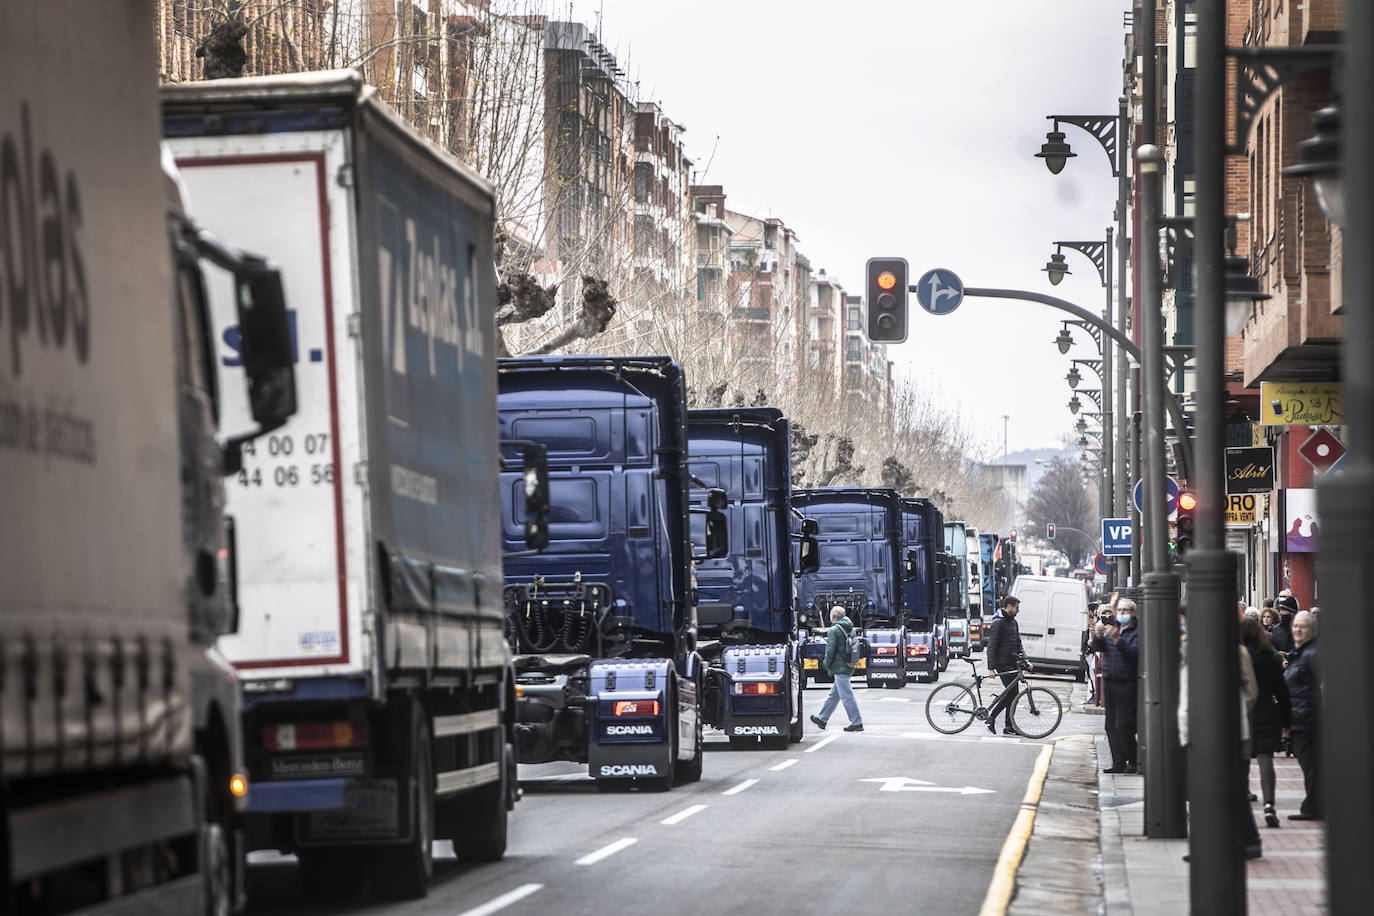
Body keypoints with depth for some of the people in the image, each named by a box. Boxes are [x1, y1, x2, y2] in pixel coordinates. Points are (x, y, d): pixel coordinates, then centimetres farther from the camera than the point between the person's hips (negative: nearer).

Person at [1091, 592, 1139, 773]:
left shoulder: (1137, 632, -4)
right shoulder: (1112, 628, 16)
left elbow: (1134, 653, -17)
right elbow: (1097, 648, 9)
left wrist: (1117, 639, -26)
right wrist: (1098, 635, -11)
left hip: (1126, 683, -7)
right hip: (1109, 682, 7)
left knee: (1123, 726, -11)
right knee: (1111, 726, 6)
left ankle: (1133, 762, -1)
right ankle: (1119, 763, 10)